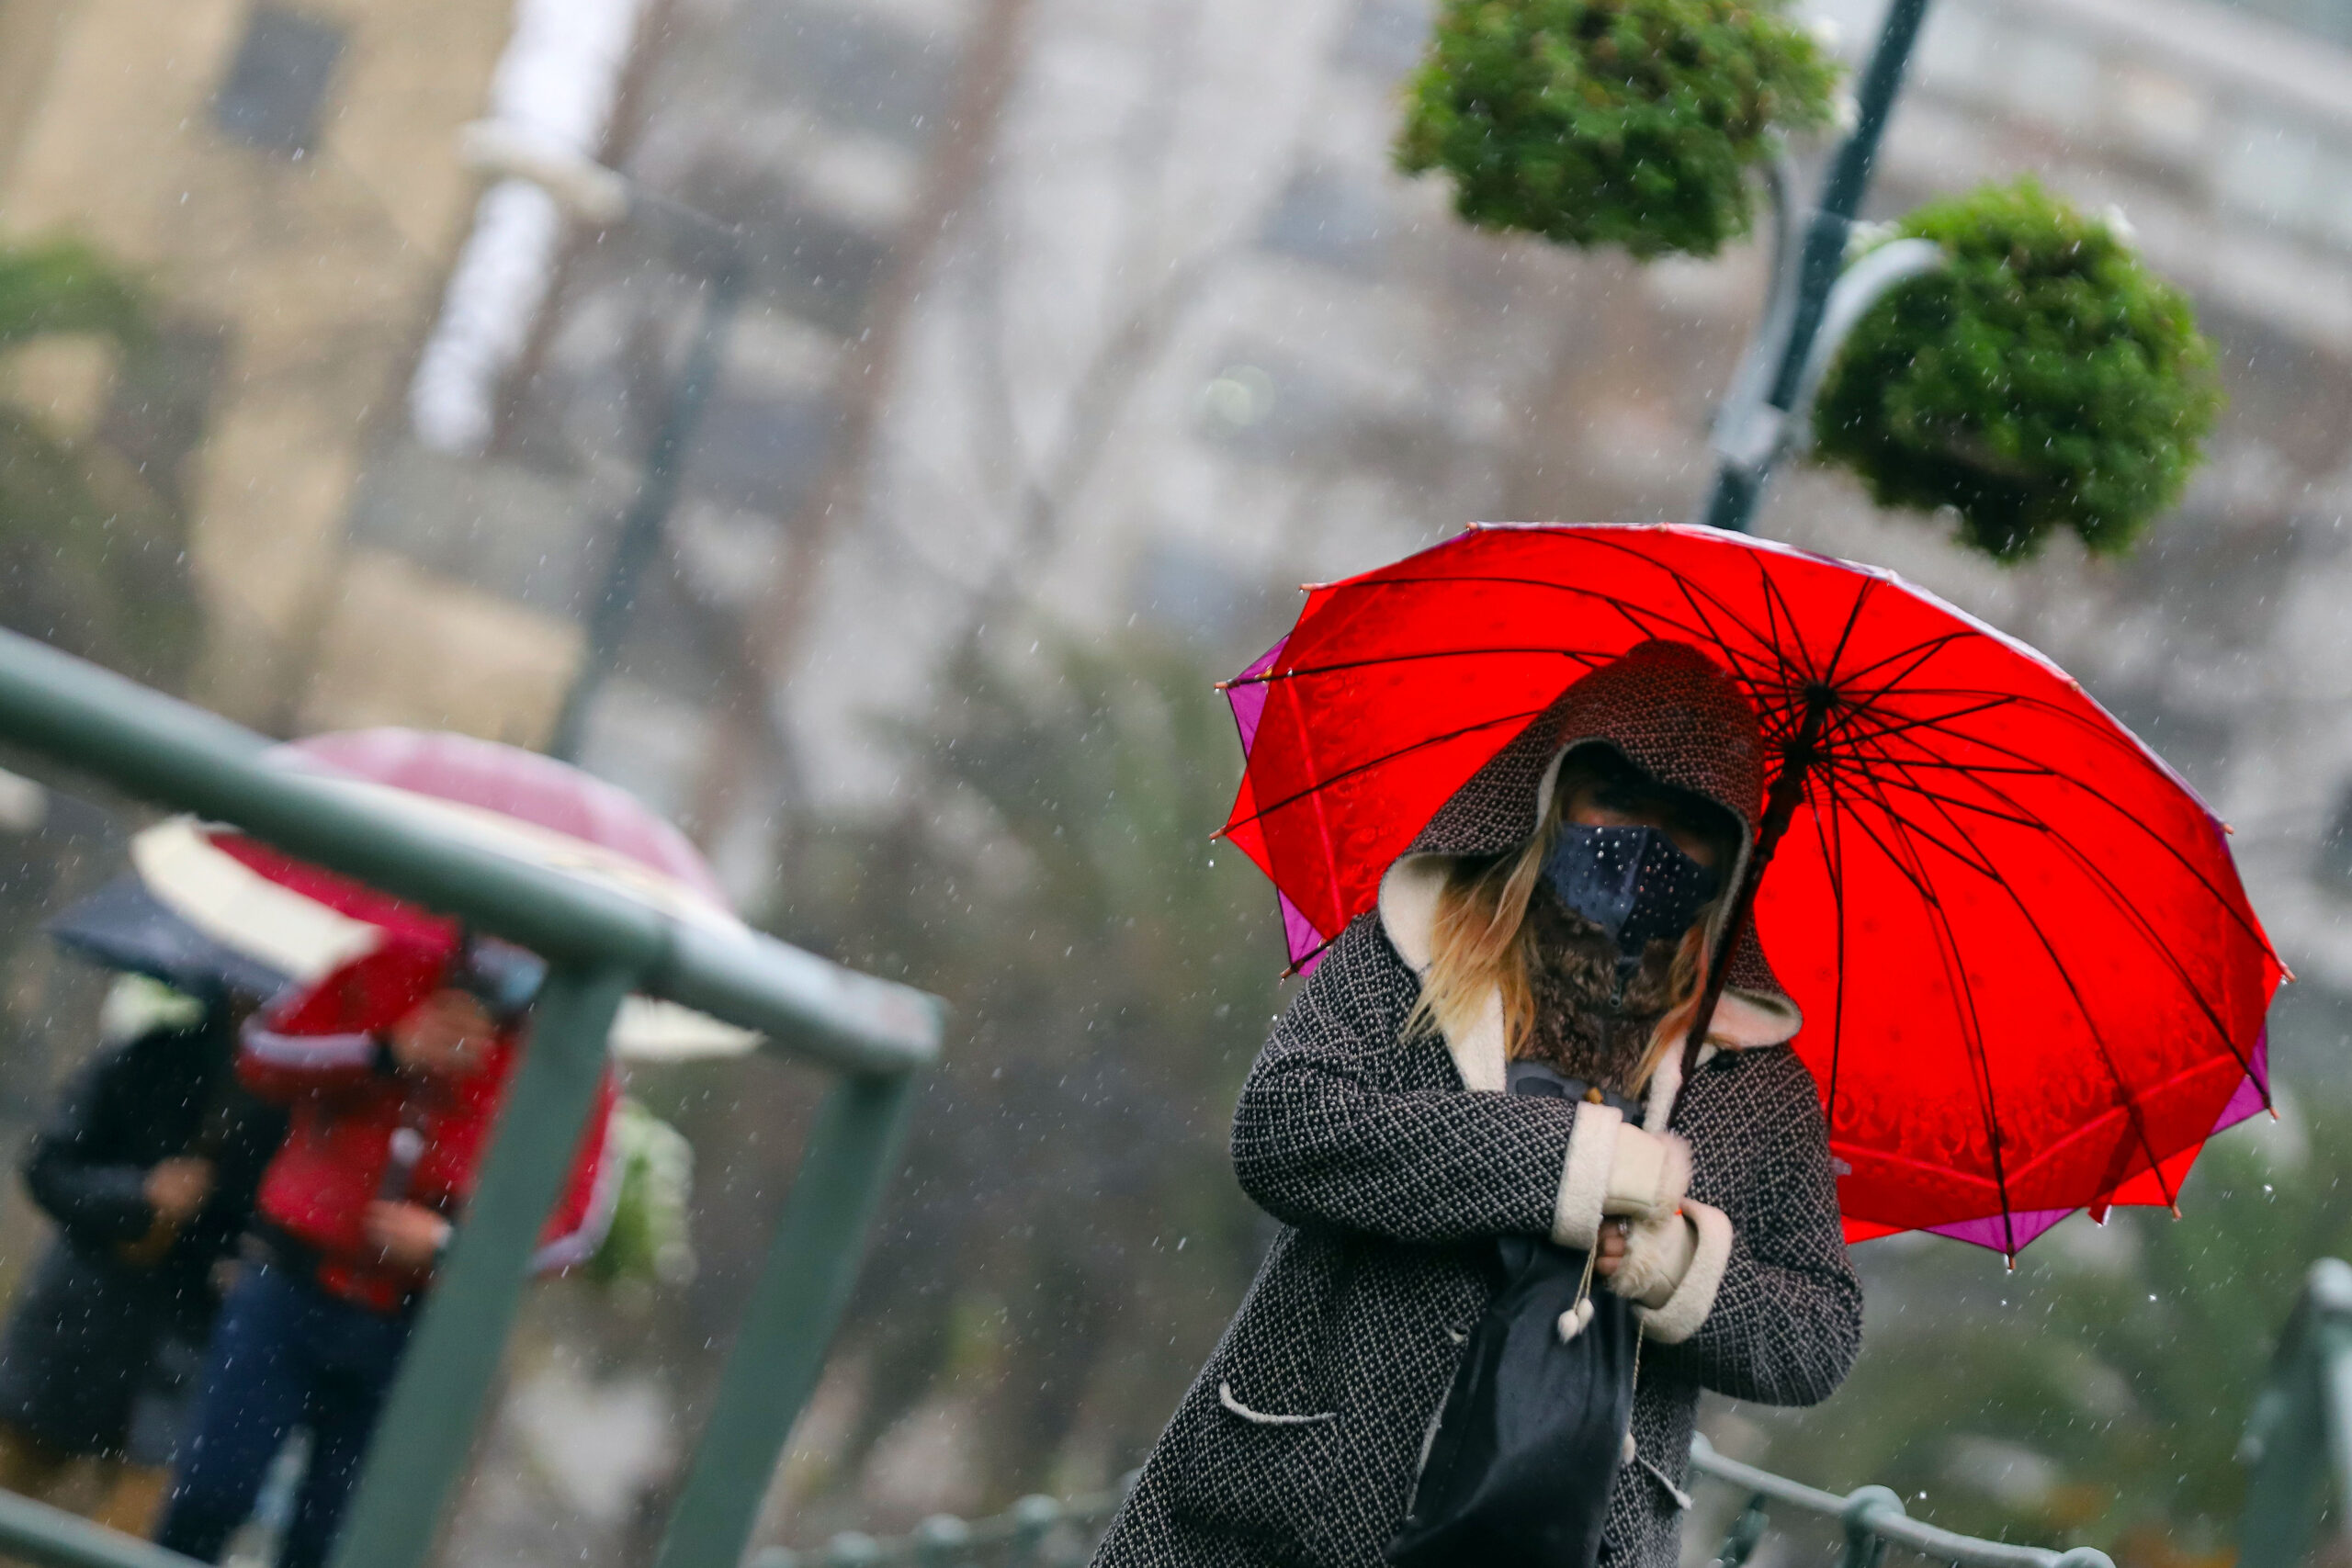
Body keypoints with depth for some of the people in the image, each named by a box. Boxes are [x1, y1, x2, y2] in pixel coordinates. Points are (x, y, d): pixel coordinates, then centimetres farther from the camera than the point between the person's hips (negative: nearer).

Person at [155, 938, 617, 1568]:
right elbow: (262, 1051, -3)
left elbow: (573, 1226, -6)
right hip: (289, 1286, 1)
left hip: (415, 1335, -1)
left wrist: (446, 1244, -19)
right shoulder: (391, 972, 0)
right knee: (207, 1496, -4)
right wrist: (385, 1052, -19)